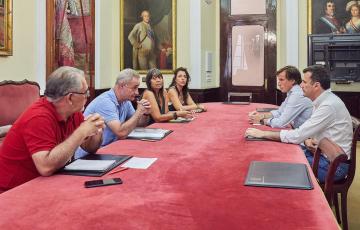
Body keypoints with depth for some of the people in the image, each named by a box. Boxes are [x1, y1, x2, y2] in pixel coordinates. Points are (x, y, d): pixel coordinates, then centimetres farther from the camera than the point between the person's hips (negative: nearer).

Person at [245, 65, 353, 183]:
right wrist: (307, 140, -11)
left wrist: (263, 133, -19)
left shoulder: (329, 106, -24)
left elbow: (297, 136, -25)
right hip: (323, 153, 9)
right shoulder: (323, 101, 6)